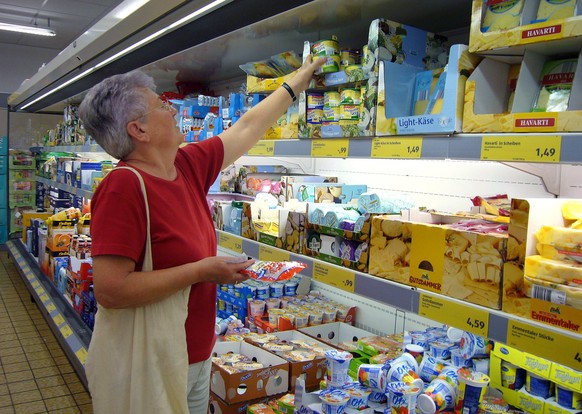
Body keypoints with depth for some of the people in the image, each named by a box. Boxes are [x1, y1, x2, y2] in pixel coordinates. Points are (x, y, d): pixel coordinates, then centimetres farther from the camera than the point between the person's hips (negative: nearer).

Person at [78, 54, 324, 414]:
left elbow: (248, 127, 12)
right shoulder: (123, 188, -23)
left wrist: (299, 80, 21)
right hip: (146, 369, -7)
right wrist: (202, 271, -23)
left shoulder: (189, 166, 0)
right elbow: (109, 291, -27)